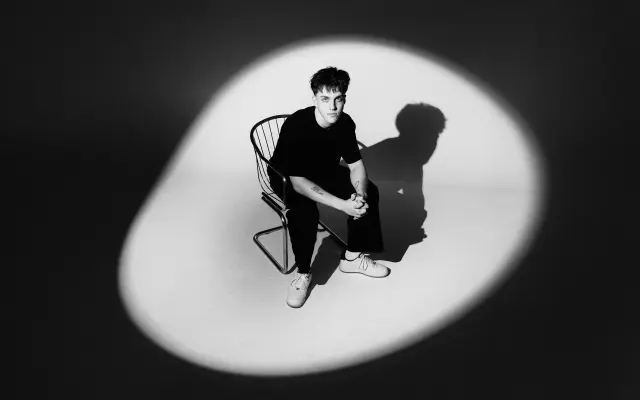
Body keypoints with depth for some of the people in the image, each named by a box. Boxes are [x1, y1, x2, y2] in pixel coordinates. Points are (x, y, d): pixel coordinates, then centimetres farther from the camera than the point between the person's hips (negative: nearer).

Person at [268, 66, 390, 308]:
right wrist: (343, 205, -42)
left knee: (369, 193, -11)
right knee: (305, 211, -36)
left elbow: (356, 164, -7)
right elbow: (298, 181, -37)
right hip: (288, 179, -6)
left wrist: (360, 195, -28)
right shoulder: (296, 125, -33)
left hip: (325, 171, 6)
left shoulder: (345, 122, -15)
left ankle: (353, 257, 5)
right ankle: (303, 273, -12)